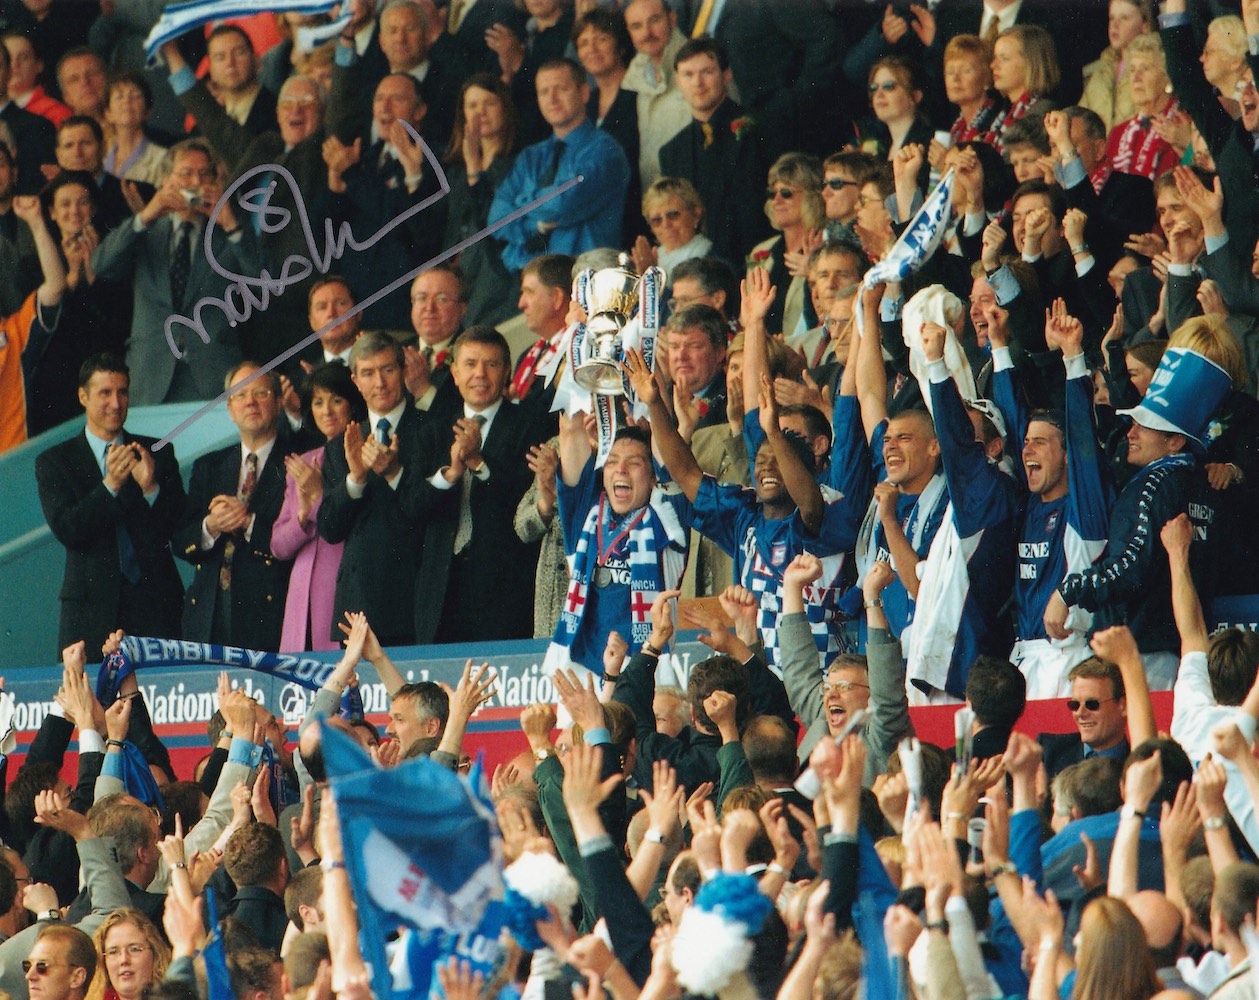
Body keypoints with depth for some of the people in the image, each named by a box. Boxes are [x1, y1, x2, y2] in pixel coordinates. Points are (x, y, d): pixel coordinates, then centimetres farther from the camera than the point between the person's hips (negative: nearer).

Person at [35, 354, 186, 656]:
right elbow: (66, 531, -6)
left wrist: (151, 488, -13)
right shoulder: (54, 461, 6)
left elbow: (180, 526, 6)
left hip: (155, 604, 1)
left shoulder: (158, 453, 12)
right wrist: (110, 485, -16)